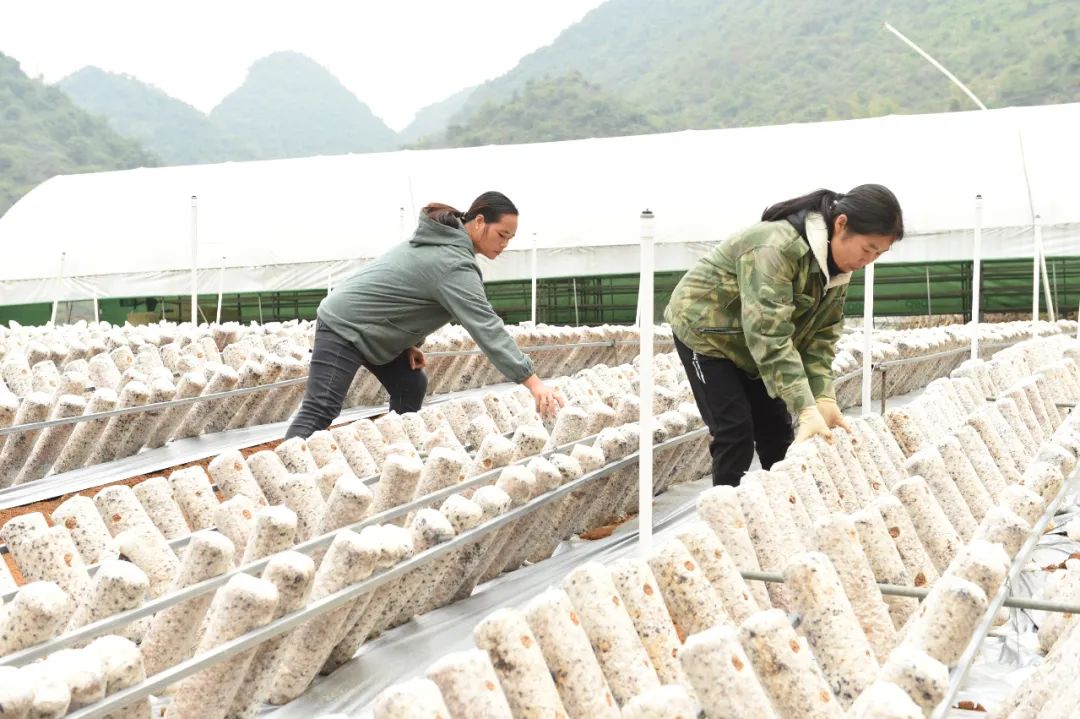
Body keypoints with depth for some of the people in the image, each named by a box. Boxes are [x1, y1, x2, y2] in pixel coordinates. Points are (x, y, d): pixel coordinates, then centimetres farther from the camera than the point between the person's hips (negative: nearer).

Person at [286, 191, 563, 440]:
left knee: (411, 387, 10)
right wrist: (532, 382, -35)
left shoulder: (445, 240, 5)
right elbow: (486, 328, -32)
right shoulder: (454, 263, -25)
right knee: (320, 411, -16)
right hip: (344, 327, -10)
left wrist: (410, 342, 6)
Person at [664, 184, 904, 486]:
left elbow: (820, 336, -8)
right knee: (735, 433, -13)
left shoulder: (838, 265, -8)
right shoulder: (776, 246, -36)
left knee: (777, 432, 5)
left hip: (752, 345, 8)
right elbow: (769, 335, -41)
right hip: (704, 330, -8)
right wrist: (806, 408, -46)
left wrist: (824, 397, -23)